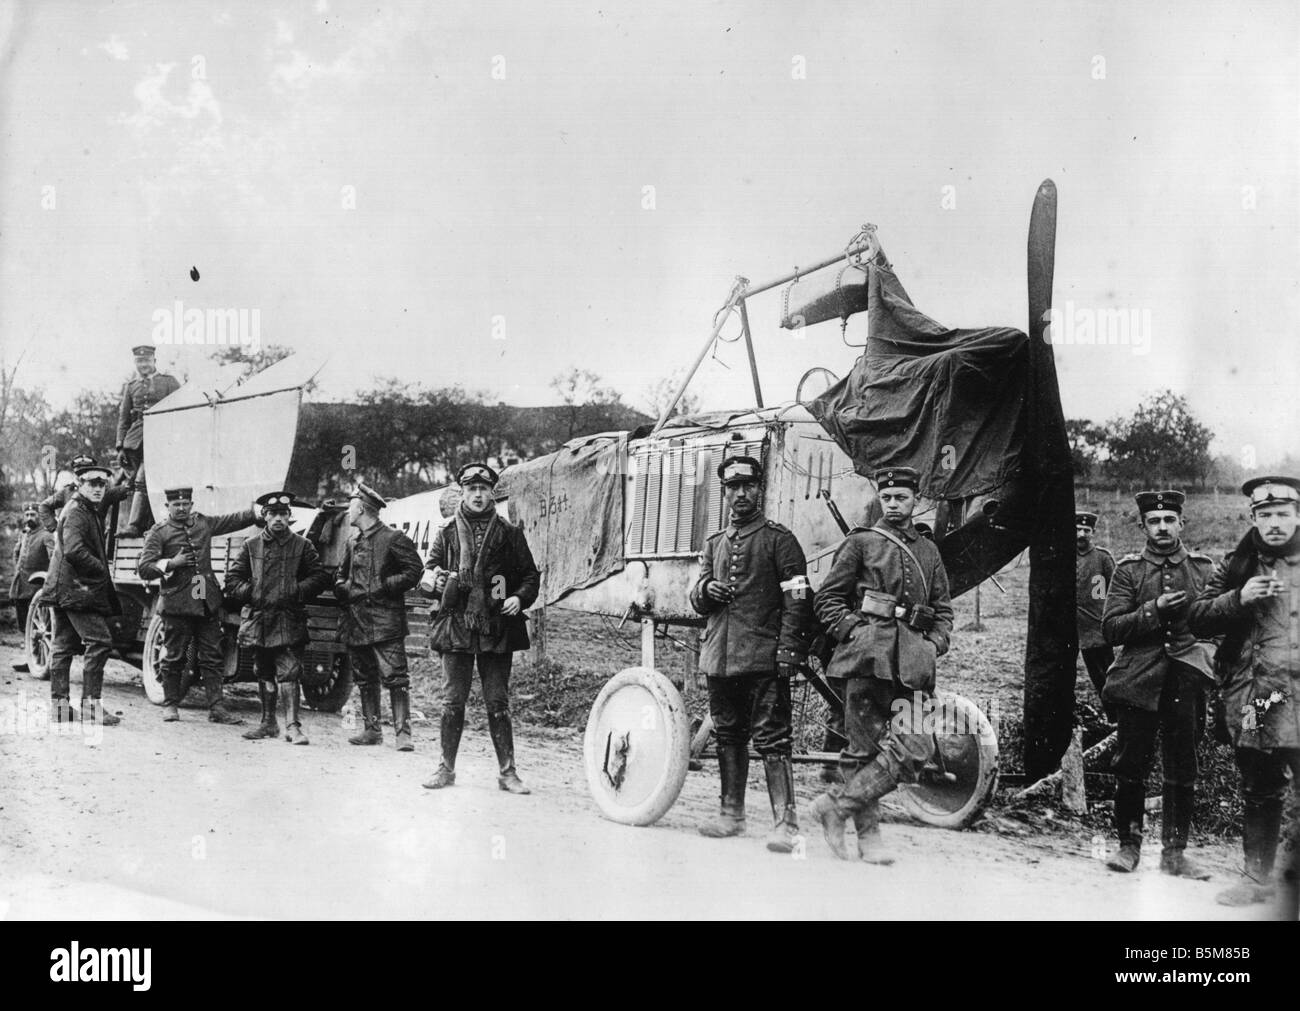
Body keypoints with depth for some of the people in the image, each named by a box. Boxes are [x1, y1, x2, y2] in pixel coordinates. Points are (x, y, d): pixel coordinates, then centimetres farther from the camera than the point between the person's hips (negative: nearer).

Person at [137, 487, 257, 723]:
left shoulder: (204, 523, 13)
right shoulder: (158, 533, 1)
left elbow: (236, 519, 15)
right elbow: (144, 569, -2)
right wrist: (171, 563, -14)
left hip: (208, 603, 4)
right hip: (177, 604, -4)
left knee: (212, 657, 2)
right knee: (174, 657, 4)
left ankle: (217, 707, 2)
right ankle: (170, 705, 18)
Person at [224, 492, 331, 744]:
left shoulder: (302, 545, 4)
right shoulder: (251, 546, 8)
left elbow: (320, 576, 5)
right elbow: (233, 578, 11)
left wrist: (298, 591, -8)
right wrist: (250, 593, -4)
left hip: (289, 620, -3)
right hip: (258, 617, 3)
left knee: (289, 673, -11)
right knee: (264, 674, 13)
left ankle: (292, 726, -11)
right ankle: (268, 722, 24)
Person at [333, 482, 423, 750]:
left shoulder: (394, 539, -4)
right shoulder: (352, 542, 17)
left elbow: (413, 572, -7)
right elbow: (341, 575, 26)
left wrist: (383, 587, -13)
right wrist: (342, 589, 4)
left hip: (385, 620, -7)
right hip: (356, 622, 7)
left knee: (394, 677, -11)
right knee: (364, 678, 12)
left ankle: (402, 732, -11)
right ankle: (372, 729, 21)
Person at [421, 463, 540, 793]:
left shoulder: (509, 534, 8)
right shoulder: (447, 534, 10)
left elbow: (531, 575, 10)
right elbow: (427, 571, 11)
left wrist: (519, 598, -8)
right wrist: (433, 578, -12)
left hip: (497, 628, -1)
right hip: (456, 626, 1)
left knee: (498, 702, 2)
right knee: (452, 701, 3)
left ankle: (507, 771, 7)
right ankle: (446, 768, 13)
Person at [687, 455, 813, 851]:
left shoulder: (778, 540, 0)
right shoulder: (714, 544, 18)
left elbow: (797, 600, -5)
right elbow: (698, 602, 21)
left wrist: (789, 648, -15)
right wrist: (706, 589, -3)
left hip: (763, 658, -6)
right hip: (720, 655, 6)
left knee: (771, 739, -10)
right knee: (728, 737, 13)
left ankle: (785, 824, -11)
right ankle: (731, 814, 23)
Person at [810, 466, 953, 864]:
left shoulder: (928, 551, 21)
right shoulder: (861, 543, 8)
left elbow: (943, 609, 25)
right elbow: (826, 599, 6)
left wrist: (935, 644, 7)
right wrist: (853, 630, -8)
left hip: (912, 660, 4)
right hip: (869, 654, -4)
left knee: (915, 749, -11)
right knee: (864, 748, -5)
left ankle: (838, 804, -6)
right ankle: (868, 834, 3)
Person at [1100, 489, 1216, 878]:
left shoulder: (1203, 568, 9)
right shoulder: (1128, 570, 5)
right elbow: (1110, 628, -2)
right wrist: (1154, 610, -14)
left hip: (1185, 681, 1)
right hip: (1138, 682, -1)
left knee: (1182, 770, 5)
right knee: (1130, 767, 2)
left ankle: (1174, 851, 15)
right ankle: (1129, 845, 16)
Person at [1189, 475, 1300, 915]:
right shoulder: (1235, 567, 10)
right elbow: (1197, 618, 5)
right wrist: (1239, 598, -9)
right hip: (1251, 699, 2)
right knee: (1259, 792, 13)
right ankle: (1256, 875, 22)